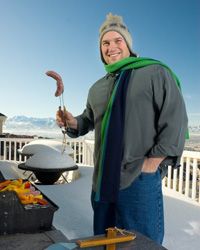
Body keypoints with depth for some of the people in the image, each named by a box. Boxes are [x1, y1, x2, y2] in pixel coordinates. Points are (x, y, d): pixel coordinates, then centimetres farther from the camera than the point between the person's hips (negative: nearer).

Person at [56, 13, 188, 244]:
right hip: (102, 179, 7)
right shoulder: (97, 88, 15)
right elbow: (89, 120, 24)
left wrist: (153, 161, -15)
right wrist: (73, 122, 1)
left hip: (139, 179, -6)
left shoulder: (154, 73, -5)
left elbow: (175, 119, -11)